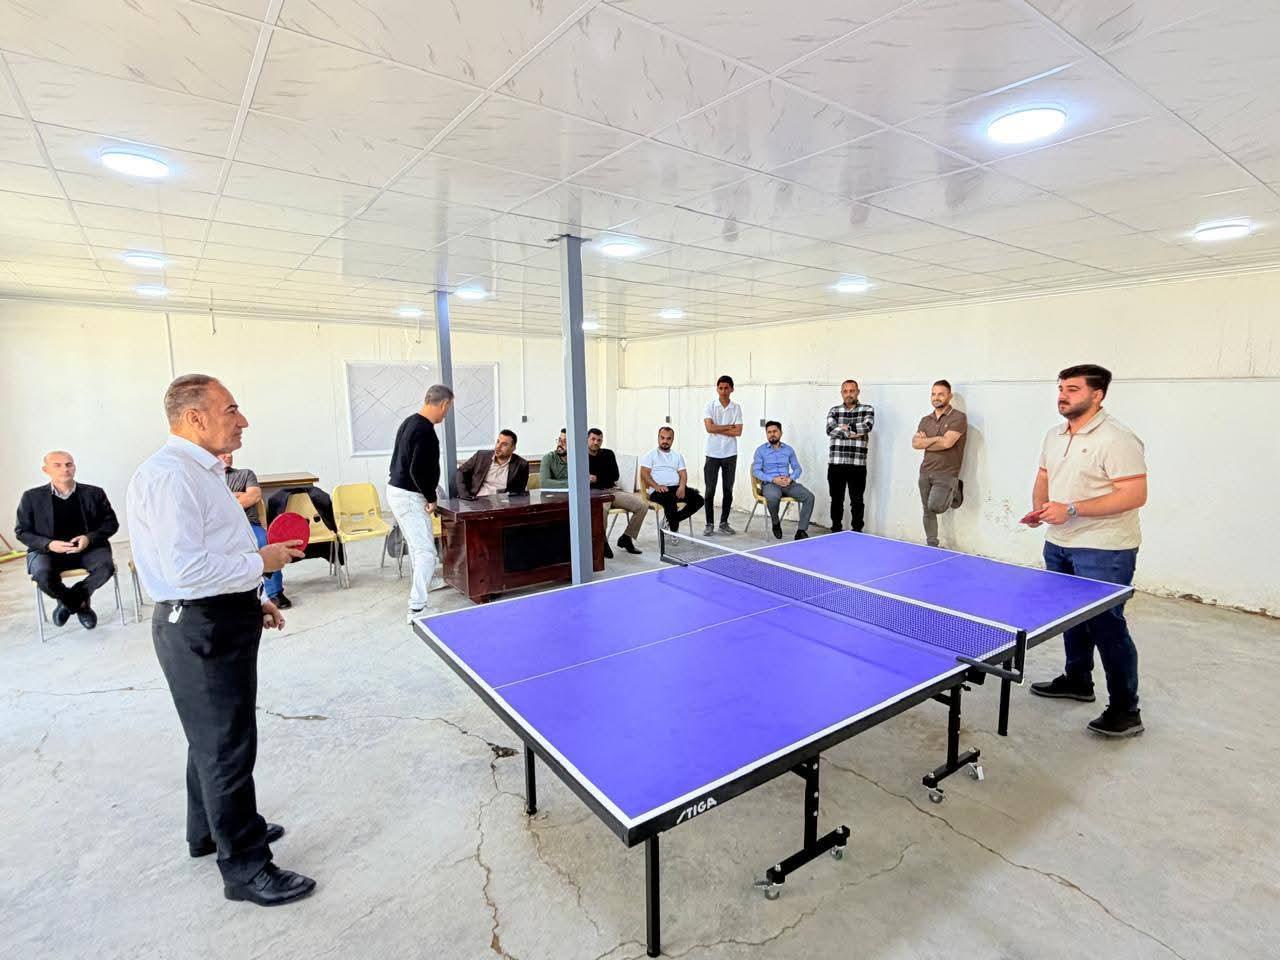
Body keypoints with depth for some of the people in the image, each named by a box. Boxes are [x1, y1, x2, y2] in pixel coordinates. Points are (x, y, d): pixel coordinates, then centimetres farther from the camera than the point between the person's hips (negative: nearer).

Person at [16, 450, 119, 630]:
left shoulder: (94, 493, 4)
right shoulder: (32, 497, 3)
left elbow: (111, 523, 6)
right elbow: (22, 531, 5)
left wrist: (90, 538, -14)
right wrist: (48, 544, -15)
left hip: (88, 547, 0)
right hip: (46, 550, 0)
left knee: (106, 566, -30)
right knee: (42, 575, -33)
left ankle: (69, 601, 1)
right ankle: (81, 604, -1)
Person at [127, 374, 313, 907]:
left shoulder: (201, 471, 13)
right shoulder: (168, 474, -21)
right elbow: (187, 569, -28)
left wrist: (250, 599, 17)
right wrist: (261, 562, -16)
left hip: (220, 623, 11)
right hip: (200, 631, -11)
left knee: (215, 739, 25)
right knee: (227, 748, 1)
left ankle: (211, 829, 45)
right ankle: (246, 869, 16)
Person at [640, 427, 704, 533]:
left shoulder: (677, 456, 23)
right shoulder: (650, 455, 9)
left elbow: (683, 474, 11)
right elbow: (644, 474, -3)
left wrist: (682, 487, -11)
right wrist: (657, 486, -20)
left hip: (676, 488, 5)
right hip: (658, 490, -5)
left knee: (698, 499, -18)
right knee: (671, 500, -38)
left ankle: (671, 521, -4)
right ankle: (674, 530, -17)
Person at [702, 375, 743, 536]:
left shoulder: (736, 408, 4)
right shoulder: (710, 406, 0)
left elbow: (738, 432, -6)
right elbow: (709, 427, -15)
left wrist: (718, 429, -10)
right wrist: (728, 427, -8)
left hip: (730, 455, 2)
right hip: (712, 454, -2)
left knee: (728, 490, 7)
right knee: (710, 490, 0)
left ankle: (724, 523, 19)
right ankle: (709, 524, 10)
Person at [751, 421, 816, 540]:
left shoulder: (789, 449, 15)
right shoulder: (761, 450, 5)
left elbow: (797, 468, 14)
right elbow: (755, 471, -2)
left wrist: (790, 478, -9)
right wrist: (773, 479, -16)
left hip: (788, 483, 4)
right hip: (769, 483, -3)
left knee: (809, 496, -22)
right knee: (773, 497, -39)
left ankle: (801, 531, -18)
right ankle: (776, 523, -8)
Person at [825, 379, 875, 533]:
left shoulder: (867, 409, 5)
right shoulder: (834, 411, 10)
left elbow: (867, 426, -15)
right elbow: (830, 430, -8)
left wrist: (846, 427, -6)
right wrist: (850, 433, -14)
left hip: (857, 465, -2)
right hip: (835, 464, 2)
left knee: (857, 501, 4)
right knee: (836, 500, 10)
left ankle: (857, 533, 14)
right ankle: (836, 531, 22)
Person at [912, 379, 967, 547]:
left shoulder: (958, 417, -6)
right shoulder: (925, 420, 11)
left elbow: (947, 442, -18)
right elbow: (915, 443, -2)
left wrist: (925, 442, -5)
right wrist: (936, 439, -14)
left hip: (946, 474, -6)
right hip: (925, 472, 6)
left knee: (935, 507, -19)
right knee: (927, 512, 9)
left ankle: (954, 493, 13)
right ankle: (932, 545, 22)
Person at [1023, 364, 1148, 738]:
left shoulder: (1116, 439, -15)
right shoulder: (1054, 436, 10)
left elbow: (1135, 495, -20)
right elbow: (1044, 477, 20)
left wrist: (1071, 509, -25)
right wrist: (1038, 509, 1)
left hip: (1104, 551, -8)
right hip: (1059, 545, 8)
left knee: (1107, 626, -3)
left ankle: (1125, 710, 10)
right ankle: (1077, 680, 36)